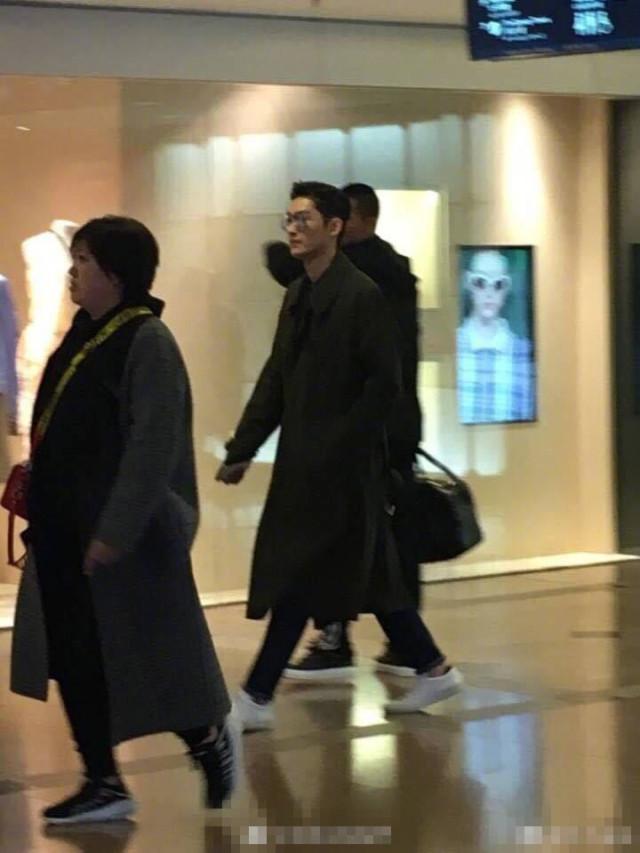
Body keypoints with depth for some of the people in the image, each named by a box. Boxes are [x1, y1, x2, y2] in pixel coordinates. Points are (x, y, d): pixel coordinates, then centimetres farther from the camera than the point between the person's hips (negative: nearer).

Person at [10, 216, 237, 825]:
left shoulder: (147, 341, -17)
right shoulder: (83, 332, 9)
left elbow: (154, 445, -21)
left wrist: (115, 530, -24)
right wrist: (38, 495, 15)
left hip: (123, 534, -8)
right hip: (64, 528, 9)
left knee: (143, 655, 4)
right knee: (75, 659, 9)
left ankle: (208, 738, 27)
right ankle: (103, 782, 17)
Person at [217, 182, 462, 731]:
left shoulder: (361, 295, -11)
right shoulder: (298, 296, 13)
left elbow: (385, 382, -15)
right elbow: (275, 380, 15)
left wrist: (337, 448, -17)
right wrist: (241, 450, 9)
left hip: (342, 467, -8)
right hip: (303, 465, 8)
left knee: (298, 580, -7)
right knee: (369, 576, 13)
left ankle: (257, 699, -3)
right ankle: (433, 669, 24)